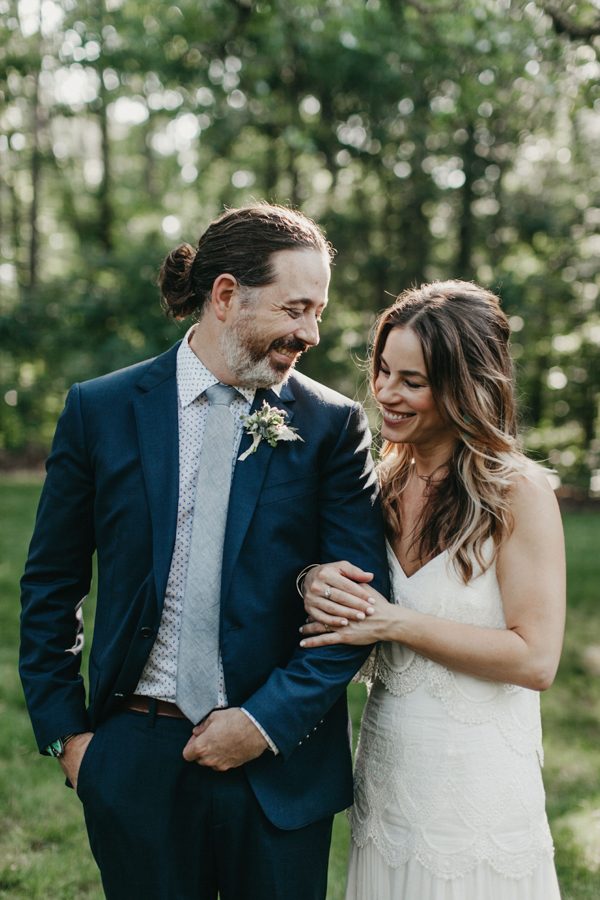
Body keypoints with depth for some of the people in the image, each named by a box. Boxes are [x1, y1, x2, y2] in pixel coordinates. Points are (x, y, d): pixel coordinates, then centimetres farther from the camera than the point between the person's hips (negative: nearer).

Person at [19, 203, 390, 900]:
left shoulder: (331, 424, -3)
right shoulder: (100, 411, -2)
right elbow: (51, 584, 4)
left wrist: (268, 721, -13)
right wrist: (65, 730, 1)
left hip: (281, 765, 0)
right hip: (135, 762, 0)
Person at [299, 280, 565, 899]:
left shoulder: (518, 494, -13)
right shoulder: (383, 488, 4)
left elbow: (534, 660, -18)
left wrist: (394, 622, -19)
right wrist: (317, 587, -11)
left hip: (478, 795, -5)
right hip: (383, 782, 5)